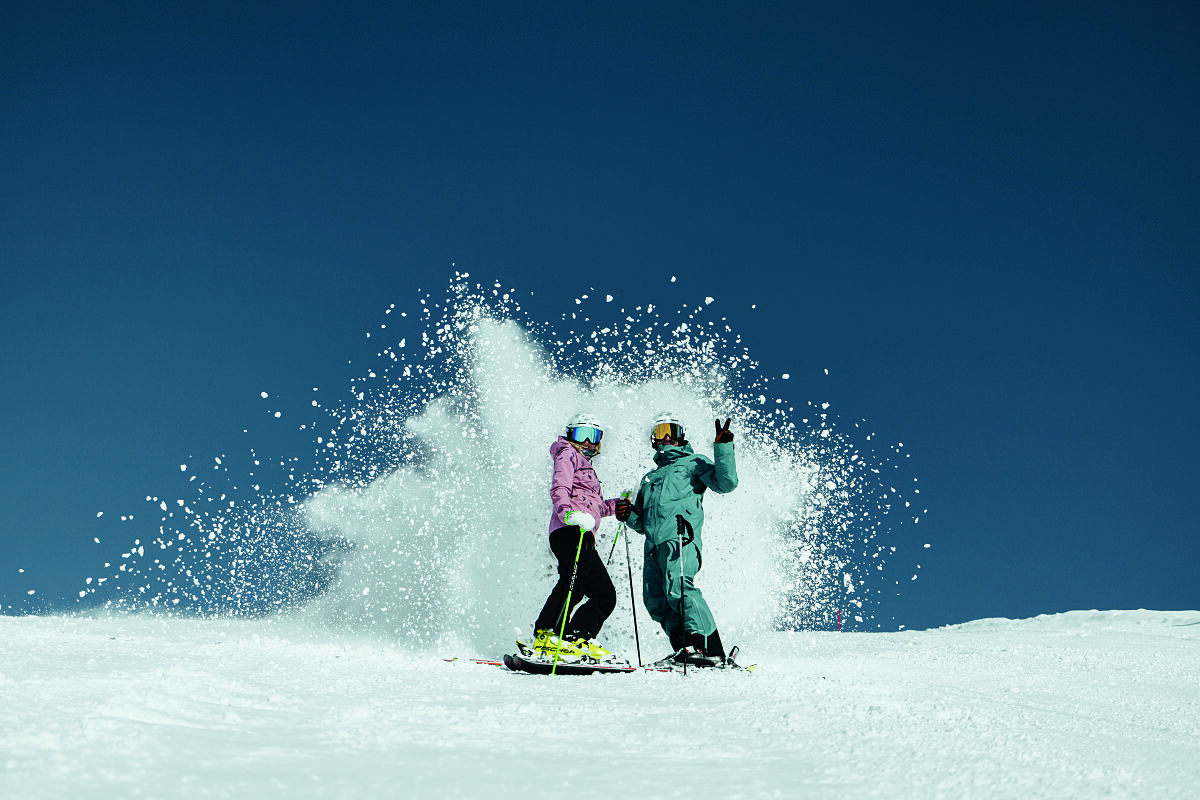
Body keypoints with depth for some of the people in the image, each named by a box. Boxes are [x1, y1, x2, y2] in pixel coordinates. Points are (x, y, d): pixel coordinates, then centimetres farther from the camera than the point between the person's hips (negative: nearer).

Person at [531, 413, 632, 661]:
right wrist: (569, 513, -28)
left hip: (583, 537, 10)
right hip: (570, 531, -10)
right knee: (573, 581, -29)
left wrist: (614, 506, 31)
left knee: (605, 595, 2)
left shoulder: (585, 465, 36)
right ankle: (546, 636, -37)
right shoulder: (568, 455, 9)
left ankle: (578, 639, -8)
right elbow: (559, 490, -10)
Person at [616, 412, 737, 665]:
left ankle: (711, 649, -31)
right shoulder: (649, 478, 34)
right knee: (655, 600, -11)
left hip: (681, 539, -7)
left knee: (677, 587, -27)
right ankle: (685, 647, -13)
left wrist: (723, 448, -8)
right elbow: (641, 523, 34)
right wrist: (629, 515, 13)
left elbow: (726, 482, 0)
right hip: (654, 545, 7)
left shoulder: (693, 463, 17)